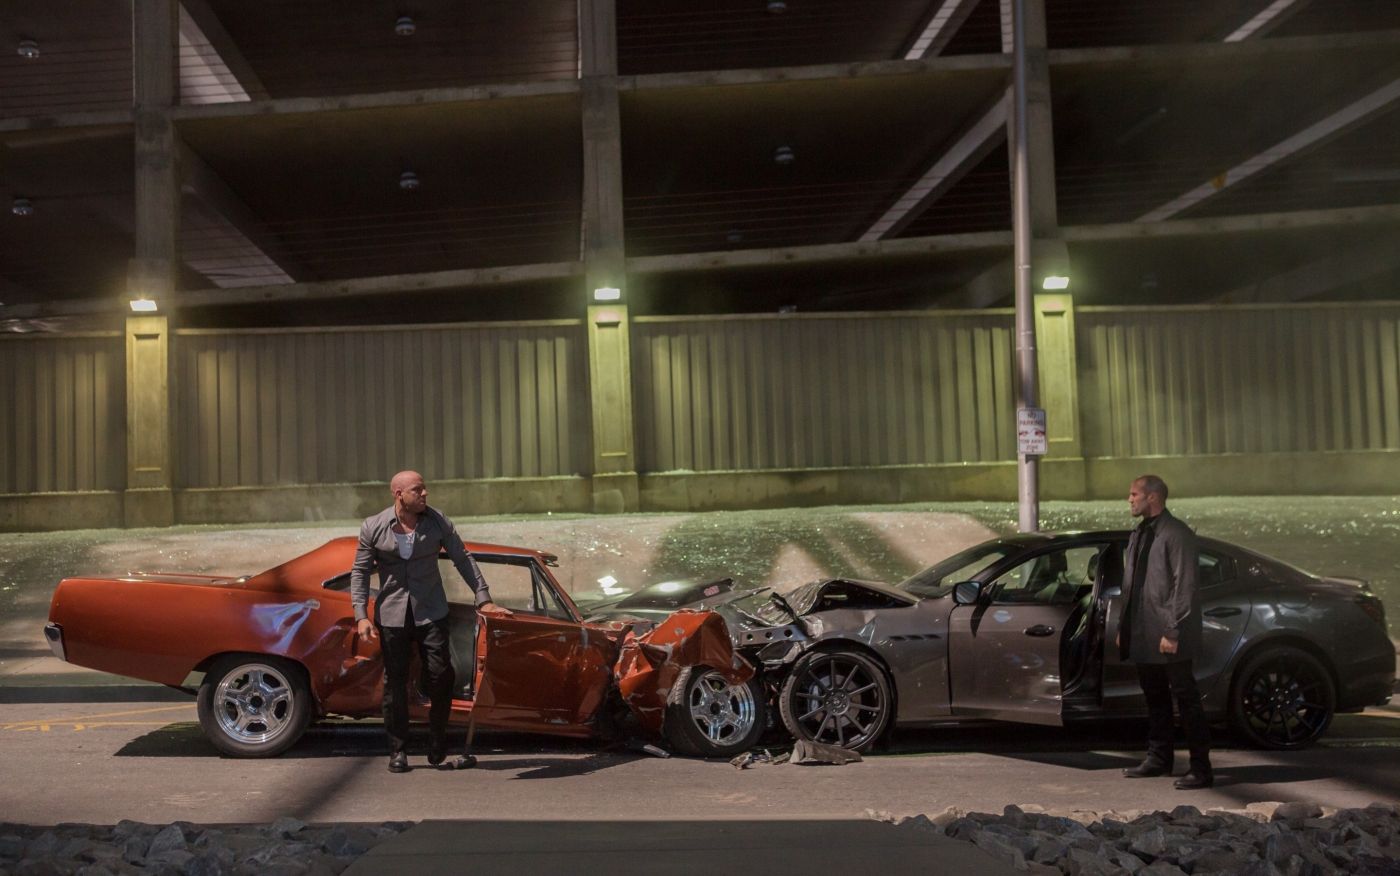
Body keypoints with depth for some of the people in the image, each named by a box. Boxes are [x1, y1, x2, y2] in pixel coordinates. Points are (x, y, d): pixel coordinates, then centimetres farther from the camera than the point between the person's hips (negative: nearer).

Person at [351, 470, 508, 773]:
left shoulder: (437, 522, -3)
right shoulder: (373, 528, -5)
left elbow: (463, 559, 2)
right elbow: (360, 572, -1)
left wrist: (483, 599, -2)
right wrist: (361, 616, -10)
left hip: (431, 611, 0)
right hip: (391, 614, 0)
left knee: (440, 676, -6)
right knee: (395, 682, 6)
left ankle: (438, 737, 18)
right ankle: (398, 750, 18)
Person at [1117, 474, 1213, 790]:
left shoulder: (1176, 534, -12)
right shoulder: (1139, 534, 14)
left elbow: (1184, 586, -16)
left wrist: (1172, 632, -19)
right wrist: (1123, 628, 16)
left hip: (1168, 637, -8)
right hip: (1143, 637, 8)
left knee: (1186, 699, -2)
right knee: (1155, 698, 16)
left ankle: (1201, 767, 4)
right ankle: (1159, 758, 26)